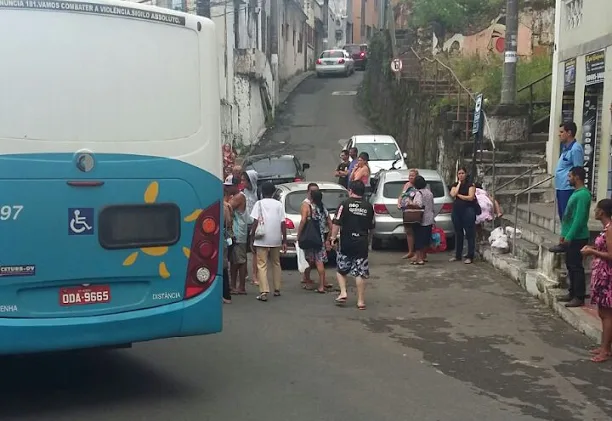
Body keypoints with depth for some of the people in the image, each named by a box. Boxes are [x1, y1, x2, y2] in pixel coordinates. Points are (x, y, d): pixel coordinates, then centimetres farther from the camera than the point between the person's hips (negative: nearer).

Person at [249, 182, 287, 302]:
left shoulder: (259, 204, -2)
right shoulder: (279, 204, 5)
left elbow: (255, 223, -8)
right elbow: (283, 223, 1)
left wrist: (252, 240, -3)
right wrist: (284, 241, 5)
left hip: (262, 240, -3)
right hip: (276, 240, 3)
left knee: (262, 266, -3)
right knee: (276, 264, 18)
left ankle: (264, 292, -14)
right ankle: (277, 290, 24)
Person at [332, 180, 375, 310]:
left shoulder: (345, 204, -6)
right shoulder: (368, 206, 5)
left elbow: (337, 223, -10)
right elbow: (371, 227, 13)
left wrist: (333, 237, -2)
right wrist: (368, 242, 24)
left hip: (346, 242, -2)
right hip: (362, 243, 2)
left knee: (341, 269, 16)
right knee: (360, 272, 4)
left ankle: (343, 293, 3)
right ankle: (361, 301, 6)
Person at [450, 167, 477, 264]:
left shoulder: (470, 184, -1)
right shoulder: (455, 185, 13)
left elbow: (470, 197, -13)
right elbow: (453, 194, -6)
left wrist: (458, 195, -5)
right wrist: (459, 183, -3)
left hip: (468, 210, -5)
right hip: (456, 210, 5)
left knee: (470, 234, -4)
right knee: (458, 234, 12)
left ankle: (470, 257, -2)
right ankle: (458, 255, 20)